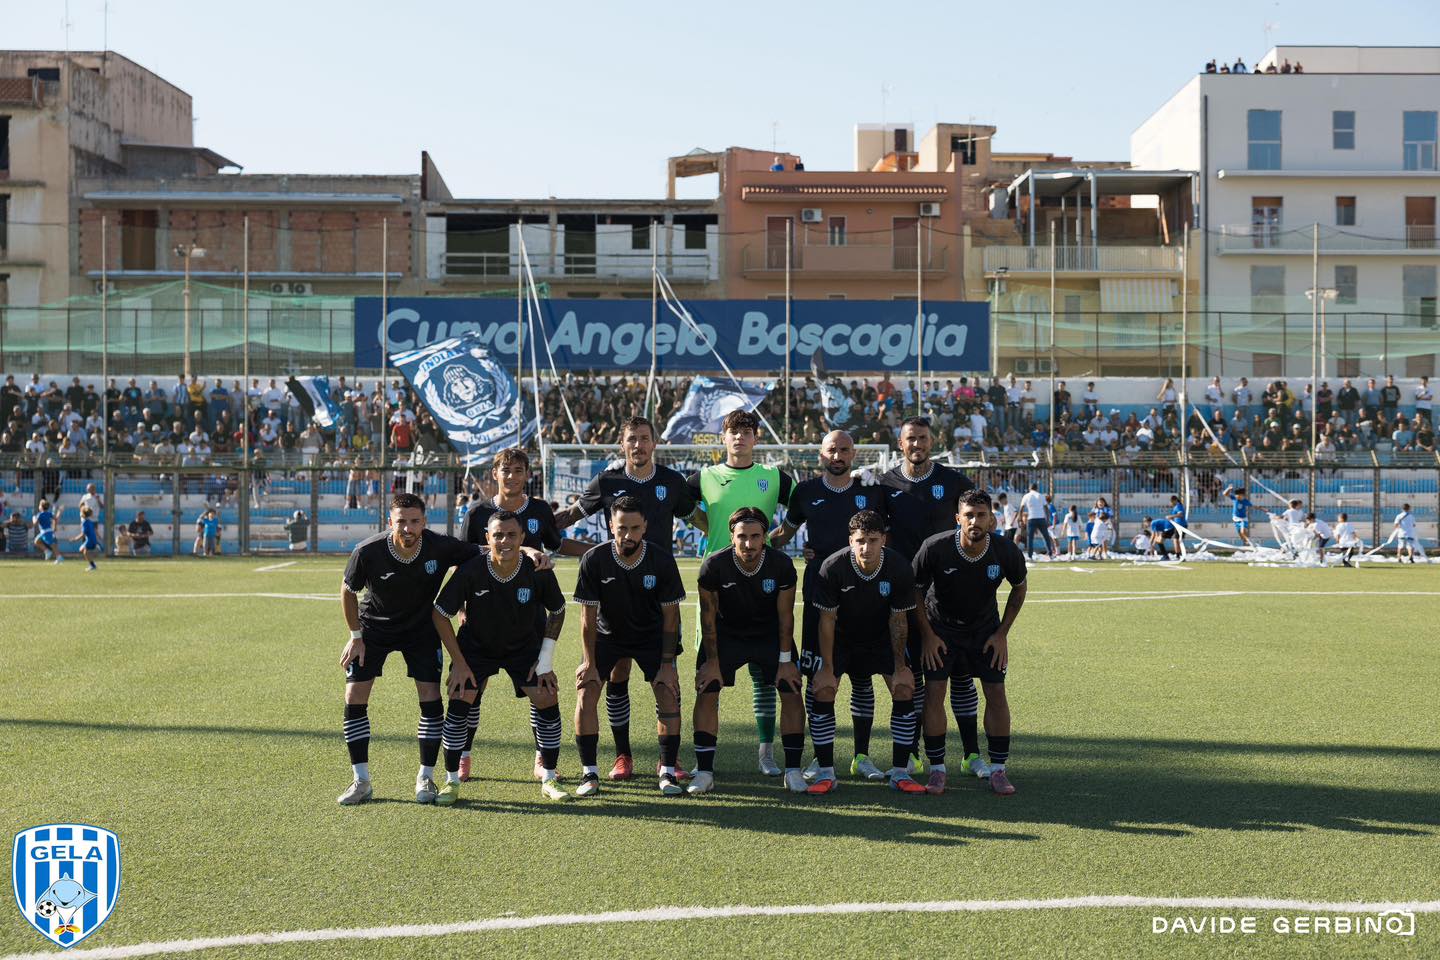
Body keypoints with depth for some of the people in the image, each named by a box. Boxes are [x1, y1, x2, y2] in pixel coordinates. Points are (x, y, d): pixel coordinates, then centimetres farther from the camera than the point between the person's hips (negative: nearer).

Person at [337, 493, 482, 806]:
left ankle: (426, 778, 7)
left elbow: (482, 555, -9)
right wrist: (356, 636, -5)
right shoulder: (367, 552, -27)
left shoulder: (441, 547, -26)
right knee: (354, 698, -8)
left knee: (431, 697, -9)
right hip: (373, 627, 0)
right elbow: (348, 591, -7)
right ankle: (361, 781, 4)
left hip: (422, 629, 0)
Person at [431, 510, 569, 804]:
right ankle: (451, 781, 2)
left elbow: (557, 610, -4)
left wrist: (546, 660, -8)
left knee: (547, 700, -10)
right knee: (460, 701, -14)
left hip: (525, 645, 1)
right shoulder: (471, 571, -28)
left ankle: (549, 779, 7)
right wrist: (459, 663, -15)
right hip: (475, 645, -1)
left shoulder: (538, 571, -24)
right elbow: (440, 614, -15)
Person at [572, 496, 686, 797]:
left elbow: (670, 615, -14)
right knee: (586, 695, -14)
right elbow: (588, 615, -15)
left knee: (669, 695, -14)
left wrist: (667, 664, -17)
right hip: (606, 635, 0)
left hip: (651, 636, 0)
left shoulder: (662, 560, -22)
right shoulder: (594, 559, -23)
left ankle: (667, 772, -2)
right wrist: (589, 662, -18)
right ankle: (589, 772, -3)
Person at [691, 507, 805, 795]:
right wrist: (712, 660, -11)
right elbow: (708, 615, -12)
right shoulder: (714, 566, -24)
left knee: (792, 693, -9)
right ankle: (704, 772, -5)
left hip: (771, 634, 1)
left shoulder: (781, 565, -22)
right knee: (706, 691, -12)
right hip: (727, 632, 0)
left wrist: (785, 660, -10)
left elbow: (785, 615, -11)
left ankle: (793, 771, 0)